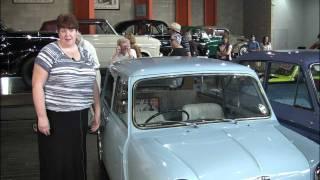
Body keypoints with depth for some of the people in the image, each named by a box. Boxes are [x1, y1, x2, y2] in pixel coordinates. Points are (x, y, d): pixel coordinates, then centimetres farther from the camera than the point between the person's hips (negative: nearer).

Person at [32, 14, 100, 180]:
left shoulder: (85, 54, 11)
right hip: (55, 118, -5)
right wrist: (42, 117, -16)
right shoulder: (49, 52, -7)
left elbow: (93, 85, 16)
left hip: (80, 118, 5)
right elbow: (37, 85, -11)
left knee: (77, 160, 15)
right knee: (55, 163, 3)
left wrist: (97, 112, 12)